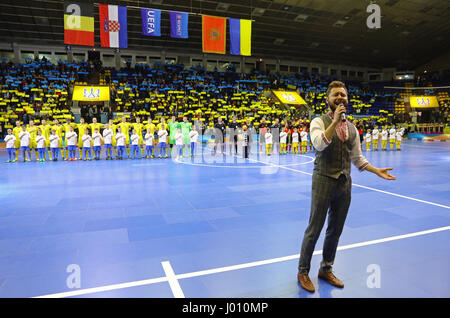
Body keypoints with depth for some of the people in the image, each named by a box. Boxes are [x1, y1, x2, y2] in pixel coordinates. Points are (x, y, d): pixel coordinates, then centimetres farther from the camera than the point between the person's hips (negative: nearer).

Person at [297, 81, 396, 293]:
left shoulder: (351, 128, 12)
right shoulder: (319, 122, -5)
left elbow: (357, 158, 17)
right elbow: (319, 144, -25)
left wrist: (377, 171, 4)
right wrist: (335, 121, -24)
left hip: (344, 184, 6)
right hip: (323, 181, -6)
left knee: (335, 230, 15)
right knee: (314, 229, 2)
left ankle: (326, 269, 34)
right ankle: (303, 272, 20)